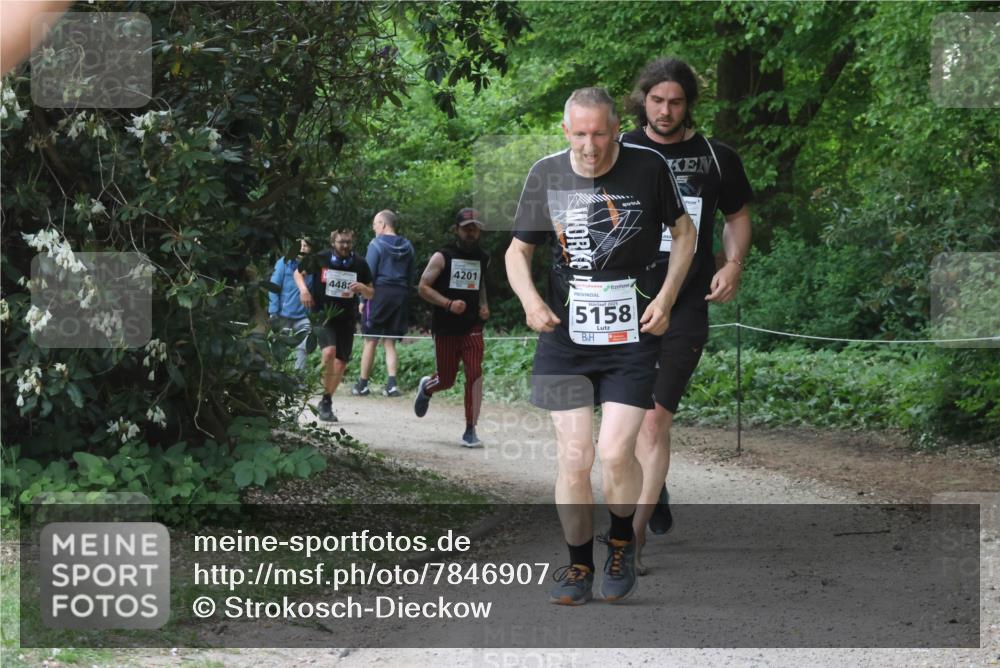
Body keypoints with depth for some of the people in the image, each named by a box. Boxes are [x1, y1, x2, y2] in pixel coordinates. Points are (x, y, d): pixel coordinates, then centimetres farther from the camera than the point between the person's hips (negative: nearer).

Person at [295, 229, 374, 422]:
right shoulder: (320, 259, -4)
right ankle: (326, 400, -15)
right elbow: (299, 273, 12)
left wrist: (363, 288, -14)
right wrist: (303, 290, -7)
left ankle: (327, 403, 22)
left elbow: (371, 294, 9)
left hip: (346, 318, 3)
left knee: (341, 363, 3)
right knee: (329, 352, -27)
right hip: (323, 314, -3)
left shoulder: (360, 264, 1)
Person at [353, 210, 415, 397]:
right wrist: (405, 295, 16)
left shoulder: (377, 245, -7)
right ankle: (391, 384, -5)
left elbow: (369, 274, -10)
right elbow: (411, 276, 12)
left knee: (370, 341, 2)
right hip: (400, 295, 5)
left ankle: (362, 385, 6)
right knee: (390, 343, 9)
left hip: (380, 292, -5)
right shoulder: (407, 247, 10)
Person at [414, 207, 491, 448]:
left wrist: (484, 306, 9)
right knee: (447, 380, 7)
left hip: (472, 328, 3)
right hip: (445, 328, -3)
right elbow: (423, 287, -7)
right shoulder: (442, 256, -5)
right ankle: (427, 387, 45)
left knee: (475, 374, -14)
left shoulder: (483, 258, 10)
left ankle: (470, 431, -8)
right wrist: (449, 304, -20)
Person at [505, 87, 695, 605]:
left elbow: (684, 231, 9)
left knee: (615, 453, -12)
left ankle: (622, 541, 16)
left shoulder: (648, 168, -5)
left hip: (632, 335, -2)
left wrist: (665, 298, -2)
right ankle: (579, 563, 17)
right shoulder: (546, 174, 0)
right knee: (573, 457, -1)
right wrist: (529, 298, -11)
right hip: (564, 334, 2)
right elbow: (518, 250, 9)